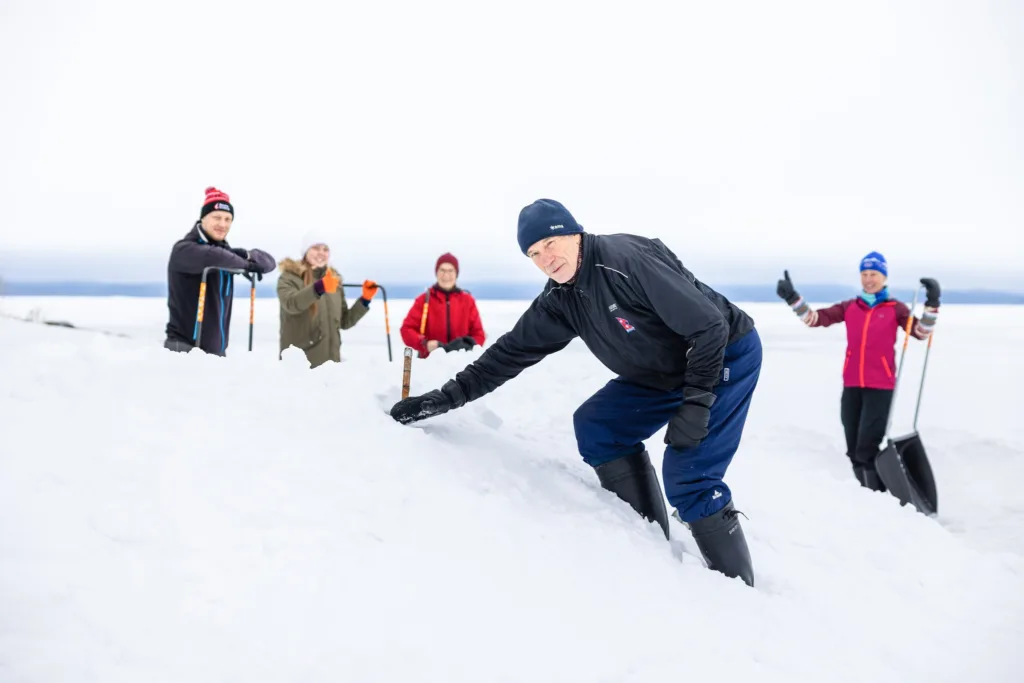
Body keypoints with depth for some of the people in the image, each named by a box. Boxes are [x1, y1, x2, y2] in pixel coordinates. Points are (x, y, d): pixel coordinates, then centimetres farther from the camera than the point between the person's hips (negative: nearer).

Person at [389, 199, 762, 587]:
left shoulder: (629, 260, -30)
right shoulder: (559, 301, -5)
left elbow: (711, 327, -29)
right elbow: (514, 350, 1)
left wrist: (696, 403, -29)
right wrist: (448, 396, -4)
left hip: (727, 356, -8)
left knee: (687, 479, -18)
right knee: (595, 426, 2)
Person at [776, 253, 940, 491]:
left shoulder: (895, 308, 0)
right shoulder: (849, 307, 8)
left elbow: (920, 332, -7)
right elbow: (815, 318, 3)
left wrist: (931, 304, -19)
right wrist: (793, 299, -8)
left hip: (880, 386, -4)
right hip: (852, 385, 4)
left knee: (867, 449, -12)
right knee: (854, 451, 11)